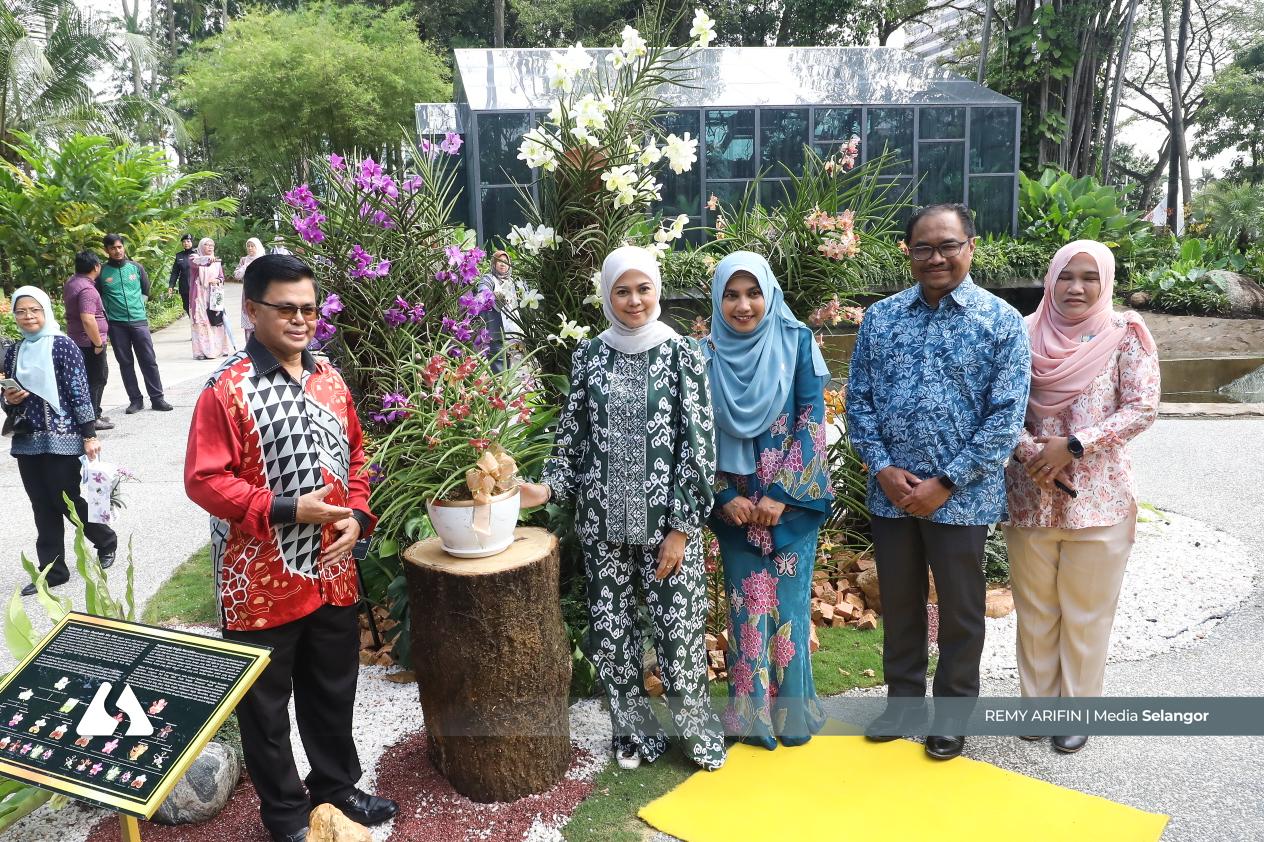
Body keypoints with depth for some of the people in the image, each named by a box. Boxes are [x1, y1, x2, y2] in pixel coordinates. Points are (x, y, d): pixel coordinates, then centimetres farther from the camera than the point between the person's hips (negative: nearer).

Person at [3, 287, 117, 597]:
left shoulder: (62, 346, -8)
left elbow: (80, 392, -11)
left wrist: (89, 435, -14)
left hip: (62, 438, -6)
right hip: (27, 441, 6)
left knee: (66, 499, 1)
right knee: (43, 507, 9)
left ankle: (106, 541, 26)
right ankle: (52, 570, 17)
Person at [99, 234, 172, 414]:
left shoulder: (136, 267, 4)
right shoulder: (102, 272, 0)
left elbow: (146, 290, 17)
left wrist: (138, 305, 9)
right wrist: (107, 314, 1)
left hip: (139, 321, 1)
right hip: (116, 325, -1)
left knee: (149, 361, 0)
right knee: (125, 363, 6)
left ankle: (157, 398, 6)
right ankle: (135, 400, 13)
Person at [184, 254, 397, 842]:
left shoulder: (328, 378, 5)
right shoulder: (227, 389, -15)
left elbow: (354, 454, 13)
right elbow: (204, 479, -17)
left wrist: (357, 515, -2)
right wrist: (288, 510, -23)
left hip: (333, 572, 6)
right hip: (263, 579, -6)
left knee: (334, 690, 21)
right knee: (266, 703, 12)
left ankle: (337, 787, 41)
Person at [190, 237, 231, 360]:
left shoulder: (217, 262, 16)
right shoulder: (196, 258, 3)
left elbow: (222, 277, 15)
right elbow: (195, 263, -21)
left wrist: (217, 281, -9)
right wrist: (208, 258, -41)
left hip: (214, 295, 4)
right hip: (201, 295, -4)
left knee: (216, 320, 1)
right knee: (202, 321, -9)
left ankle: (218, 348, 8)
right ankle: (202, 351, -12)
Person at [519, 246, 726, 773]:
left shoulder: (682, 354, -4)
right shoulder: (589, 356, 5)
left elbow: (698, 444, -6)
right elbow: (572, 437, 9)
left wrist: (682, 526, -10)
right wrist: (548, 487, -7)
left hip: (667, 521, -3)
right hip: (603, 522, 3)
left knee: (679, 628, 2)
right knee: (611, 630, 9)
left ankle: (698, 729, 26)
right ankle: (635, 731, 29)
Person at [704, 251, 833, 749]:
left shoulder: (797, 343, -4)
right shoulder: (707, 354, 0)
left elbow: (811, 421, -7)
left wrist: (781, 496, -12)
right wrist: (725, 497, -8)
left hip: (791, 500, -1)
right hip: (735, 505, 1)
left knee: (787, 604, 5)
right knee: (746, 606, 7)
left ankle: (791, 711, 20)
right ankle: (751, 715, 20)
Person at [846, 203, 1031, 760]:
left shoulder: (1002, 322, -5)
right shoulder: (880, 318, 4)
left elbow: (1006, 417, -10)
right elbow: (858, 400, 4)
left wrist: (945, 482, -14)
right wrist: (883, 468, -9)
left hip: (961, 497, -3)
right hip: (891, 493, 3)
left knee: (959, 611, 11)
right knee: (898, 604, 16)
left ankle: (954, 711, 31)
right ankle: (903, 700, 35)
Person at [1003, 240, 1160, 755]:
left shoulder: (1125, 335, -3)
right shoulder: (1026, 335, 2)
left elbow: (1142, 409, -9)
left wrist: (1072, 446, -17)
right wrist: (1031, 453, -16)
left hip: (1099, 500, -2)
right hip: (1029, 497, 2)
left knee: (1087, 614, 9)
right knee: (1034, 610, 13)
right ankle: (1037, 700, 30)